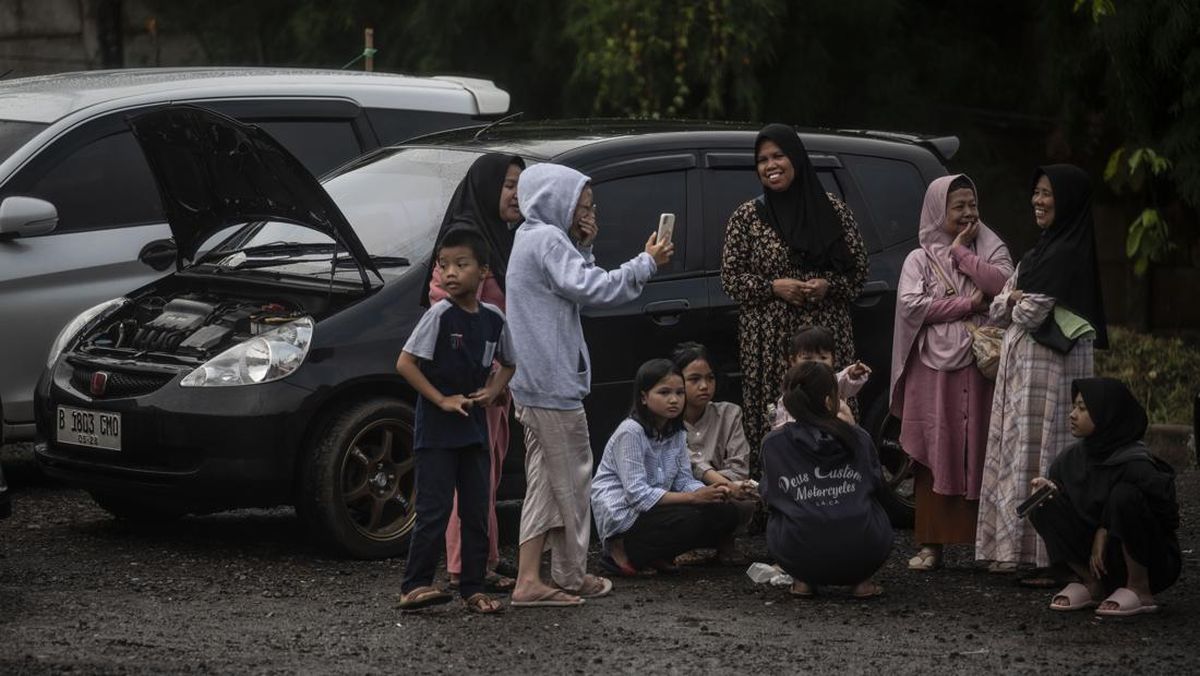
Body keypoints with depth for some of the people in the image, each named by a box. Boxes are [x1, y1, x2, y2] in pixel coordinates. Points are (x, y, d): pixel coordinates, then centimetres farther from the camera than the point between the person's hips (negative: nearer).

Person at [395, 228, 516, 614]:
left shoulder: (493, 319, 4)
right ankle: (415, 586, -3)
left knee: (476, 512, 8)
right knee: (434, 511, -8)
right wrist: (441, 400, -15)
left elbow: (508, 363, 21)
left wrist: (493, 391, 2)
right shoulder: (440, 315, -11)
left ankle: (473, 589, 14)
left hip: (474, 427, 5)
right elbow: (405, 363, -13)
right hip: (436, 430, -5)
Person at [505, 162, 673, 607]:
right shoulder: (548, 240, -14)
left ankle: (529, 580, 6)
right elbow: (589, 289, -23)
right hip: (553, 382, -10)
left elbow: (573, 288, 20)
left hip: (533, 382, 10)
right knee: (570, 478, 0)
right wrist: (647, 263, -17)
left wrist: (584, 249, 6)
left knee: (545, 479, 9)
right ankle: (571, 577, 8)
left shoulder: (533, 238, 18)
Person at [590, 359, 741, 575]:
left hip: (655, 507, 8)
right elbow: (637, 493, -24)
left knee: (725, 512, -6)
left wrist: (712, 492, -19)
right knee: (690, 519, -30)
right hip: (621, 516, -8)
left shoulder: (676, 433, 8)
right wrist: (693, 497, -27)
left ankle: (658, 555, 2)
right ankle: (626, 553, -12)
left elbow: (684, 481, 4)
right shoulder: (631, 432, -18)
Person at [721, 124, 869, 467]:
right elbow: (731, 276, 5)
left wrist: (828, 285, -8)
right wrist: (774, 287, -10)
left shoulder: (832, 209, 8)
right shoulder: (746, 217, 6)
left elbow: (859, 267, 11)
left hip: (827, 335, 1)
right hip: (769, 340, -1)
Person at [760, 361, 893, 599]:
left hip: (800, 554, 0)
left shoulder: (774, 443, 3)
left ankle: (803, 580, 16)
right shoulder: (859, 438, 5)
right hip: (861, 556, 0)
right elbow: (877, 485, 20)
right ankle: (861, 580, 15)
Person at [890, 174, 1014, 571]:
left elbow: (1003, 285, -8)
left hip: (979, 367, 1)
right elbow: (910, 304, -7)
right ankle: (931, 544, 0)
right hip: (935, 369, -1)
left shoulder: (991, 251, 12)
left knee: (980, 453, -1)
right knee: (935, 455, -3)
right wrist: (967, 305, -8)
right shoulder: (921, 258, 9)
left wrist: (962, 253, -3)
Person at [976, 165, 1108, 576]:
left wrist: (1015, 304, 3)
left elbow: (1030, 313, -17)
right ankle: (1018, 548, 15)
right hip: (1024, 363, 10)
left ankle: (1051, 557, -6)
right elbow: (999, 308, 16)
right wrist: (1014, 301, -5)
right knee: (1019, 450, 11)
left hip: (1048, 367, -10)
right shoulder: (1044, 248, 16)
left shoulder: (1066, 253, -15)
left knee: (1041, 452, -8)